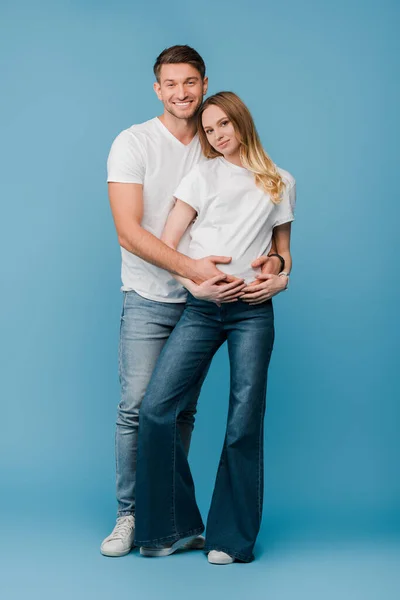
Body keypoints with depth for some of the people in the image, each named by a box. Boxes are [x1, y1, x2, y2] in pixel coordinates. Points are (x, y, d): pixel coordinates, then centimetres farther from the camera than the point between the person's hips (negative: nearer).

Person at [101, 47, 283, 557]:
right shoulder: (134, 143, -4)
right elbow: (128, 231, -13)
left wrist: (271, 257, -10)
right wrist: (191, 267, -22)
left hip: (201, 300, 3)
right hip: (148, 299, -3)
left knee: (182, 411, 7)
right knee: (137, 407, -8)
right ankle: (130, 514, 6)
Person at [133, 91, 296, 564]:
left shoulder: (281, 183, 14)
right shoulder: (203, 175, 10)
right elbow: (166, 243, 3)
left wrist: (280, 279, 1)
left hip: (253, 309, 0)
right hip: (201, 307, 0)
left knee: (244, 422, -4)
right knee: (156, 406, -12)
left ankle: (231, 537, 9)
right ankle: (174, 525, 1)